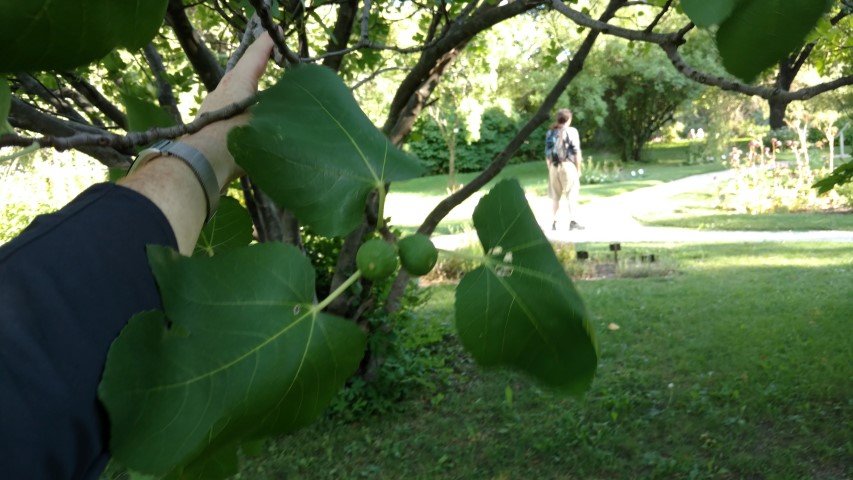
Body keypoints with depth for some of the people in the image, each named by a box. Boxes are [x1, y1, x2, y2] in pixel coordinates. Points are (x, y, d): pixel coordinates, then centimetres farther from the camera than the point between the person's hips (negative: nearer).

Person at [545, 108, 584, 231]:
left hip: (553, 166, 4)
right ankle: (573, 221, -6)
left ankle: (553, 222, 10)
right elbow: (577, 152, -7)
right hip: (568, 165, -4)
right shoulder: (571, 131, -4)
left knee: (555, 197, 10)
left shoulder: (550, 132, 9)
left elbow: (547, 153, 9)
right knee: (572, 195, -1)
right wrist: (578, 169, 0)